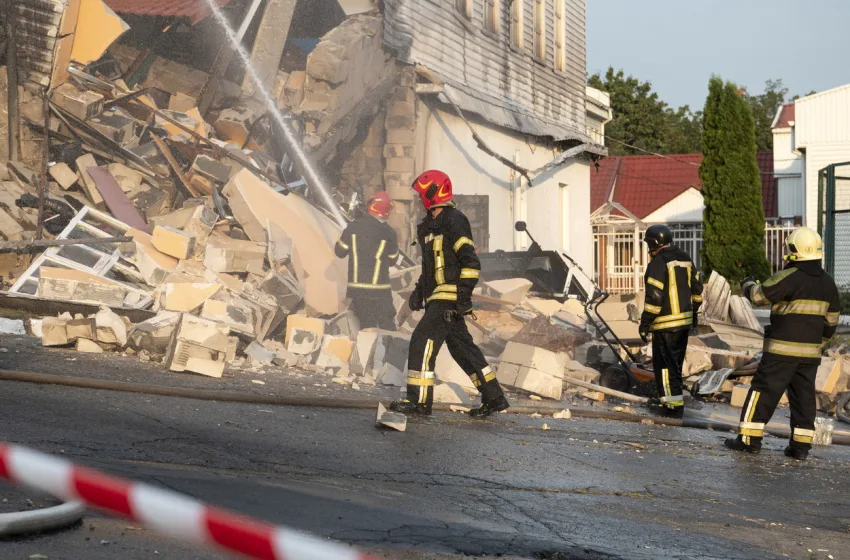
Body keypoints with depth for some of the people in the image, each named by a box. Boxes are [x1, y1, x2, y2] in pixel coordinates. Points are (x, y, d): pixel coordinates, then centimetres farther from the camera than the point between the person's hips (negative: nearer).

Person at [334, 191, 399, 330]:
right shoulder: (388, 233, -7)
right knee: (387, 325, 3)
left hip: (357, 288, 2)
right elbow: (393, 259, 5)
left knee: (366, 324, 9)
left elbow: (340, 252, 4)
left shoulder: (354, 226, -3)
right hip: (379, 289, -2)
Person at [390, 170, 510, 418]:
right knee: (462, 347, 12)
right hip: (437, 297, 10)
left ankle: (419, 400, -12)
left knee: (422, 341, -14)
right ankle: (494, 398, 18)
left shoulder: (454, 221, -11)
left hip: (449, 296, -10)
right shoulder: (430, 225, 19)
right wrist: (419, 291, 18)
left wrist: (464, 295, -22)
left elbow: (471, 262, -18)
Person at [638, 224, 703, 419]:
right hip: (685, 320, 8)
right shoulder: (685, 259, 9)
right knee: (675, 362, 18)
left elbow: (655, 297, -20)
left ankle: (674, 406, -3)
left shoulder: (658, 263, -17)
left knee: (666, 365, -1)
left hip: (666, 324, -8)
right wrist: (692, 312, 26)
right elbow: (697, 289, 15)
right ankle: (667, 398, 30)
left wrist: (645, 323, -13)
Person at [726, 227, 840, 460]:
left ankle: (749, 438, 0)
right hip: (810, 351, 6)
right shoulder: (827, 282, 9)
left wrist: (748, 284, 13)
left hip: (782, 349, -6)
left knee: (764, 390, -1)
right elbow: (831, 320, 14)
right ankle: (801, 445, 8)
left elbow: (759, 295, -8)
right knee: (803, 396, 9)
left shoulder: (790, 277, -15)